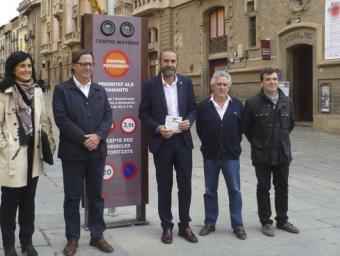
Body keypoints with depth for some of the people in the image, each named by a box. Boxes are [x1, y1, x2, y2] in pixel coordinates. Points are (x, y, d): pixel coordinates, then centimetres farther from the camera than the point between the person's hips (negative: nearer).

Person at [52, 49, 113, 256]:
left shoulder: (100, 91, 12)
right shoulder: (62, 90, -2)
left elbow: (108, 116, 4)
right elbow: (61, 118, -12)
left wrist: (98, 136, -13)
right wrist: (83, 139, -16)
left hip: (97, 151, 4)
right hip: (73, 152, -4)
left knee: (96, 195, 11)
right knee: (73, 197, 5)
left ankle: (97, 236, 23)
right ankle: (73, 238, 17)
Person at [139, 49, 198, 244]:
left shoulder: (186, 83, 5)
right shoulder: (151, 85, -1)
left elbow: (193, 108, 9)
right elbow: (143, 112, -1)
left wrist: (189, 121, -11)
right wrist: (157, 128, -15)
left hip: (183, 141, 2)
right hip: (161, 142, -2)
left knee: (185, 185, 7)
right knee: (164, 186, 7)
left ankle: (184, 225, 21)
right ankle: (167, 227, 20)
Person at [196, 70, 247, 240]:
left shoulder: (237, 105, 1)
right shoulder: (204, 106, -1)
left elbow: (241, 128, 8)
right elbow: (199, 129, 7)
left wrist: (233, 145, 7)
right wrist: (209, 145, 8)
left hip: (231, 155, 0)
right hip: (210, 156, 1)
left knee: (235, 191, 2)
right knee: (210, 191, 10)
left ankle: (238, 225, 13)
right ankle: (210, 223, 23)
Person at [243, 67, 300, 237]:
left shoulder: (286, 101, 4)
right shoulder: (253, 103, -9)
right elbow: (246, 127, 1)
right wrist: (256, 143, 4)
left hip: (283, 153, 4)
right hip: (262, 155, -3)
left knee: (282, 188, 13)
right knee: (263, 189, 7)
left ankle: (282, 220, 27)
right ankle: (266, 222, 19)